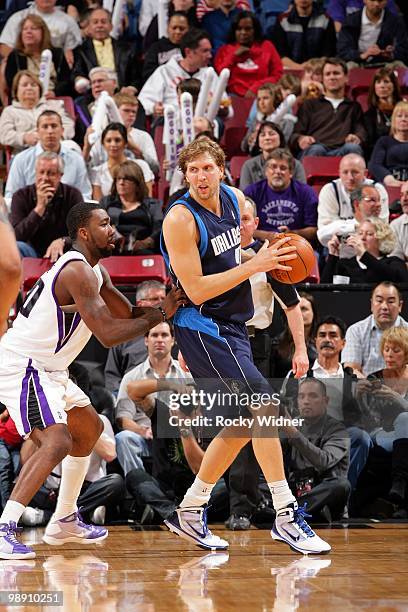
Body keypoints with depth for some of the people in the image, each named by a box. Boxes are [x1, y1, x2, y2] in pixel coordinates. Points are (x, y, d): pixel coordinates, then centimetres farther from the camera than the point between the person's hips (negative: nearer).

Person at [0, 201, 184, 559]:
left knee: (90, 429, 24)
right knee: (57, 442, -25)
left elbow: (129, 315, 16)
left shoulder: (94, 272, 13)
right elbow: (109, 334, -26)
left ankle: (64, 521, 30)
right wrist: (161, 315, -17)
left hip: (46, 369, 11)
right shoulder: (77, 271, -20)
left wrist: (169, 302, -1)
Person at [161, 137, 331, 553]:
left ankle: (190, 512, 21)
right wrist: (253, 265, -23)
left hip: (232, 327, 9)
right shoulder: (181, 219, -18)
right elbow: (196, 290, -21)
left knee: (243, 424, 11)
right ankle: (286, 516, -15)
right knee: (264, 406, -18)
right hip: (201, 327, -9)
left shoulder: (234, 198, 5)